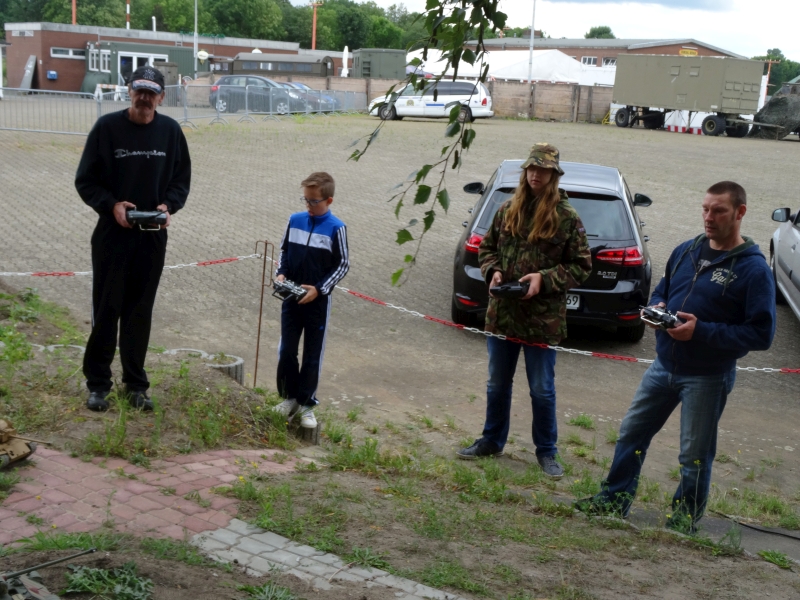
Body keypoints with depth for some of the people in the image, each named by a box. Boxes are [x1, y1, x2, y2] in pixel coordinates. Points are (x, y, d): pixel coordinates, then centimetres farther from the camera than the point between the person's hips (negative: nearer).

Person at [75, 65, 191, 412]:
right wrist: (112, 205, -18)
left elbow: (182, 179, 9)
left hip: (153, 237, 2)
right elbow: (85, 180, -3)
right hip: (112, 234, -2)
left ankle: (135, 384, 22)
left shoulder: (170, 131, 2)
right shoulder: (107, 127, -6)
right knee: (106, 309, 5)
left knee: (140, 312, 11)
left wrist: (169, 206, -10)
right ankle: (97, 383, 18)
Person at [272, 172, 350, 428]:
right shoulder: (295, 220, 0)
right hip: (291, 298, 4)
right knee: (286, 351, 10)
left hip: (318, 301, -3)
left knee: (312, 356, 7)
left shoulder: (336, 228, -11)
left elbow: (343, 264, -7)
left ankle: (307, 404, 18)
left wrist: (319, 289, -16)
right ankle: (289, 397, 27)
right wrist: (281, 273, -6)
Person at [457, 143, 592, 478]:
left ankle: (546, 451, 24)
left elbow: (581, 267, -6)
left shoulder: (567, 218, -8)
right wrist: (492, 271, -6)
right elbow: (487, 247, 14)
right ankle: (492, 441, 35)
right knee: (497, 384, 18)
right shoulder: (508, 210, 3)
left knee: (542, 390, 7)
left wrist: (545, 279, -18)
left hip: (542, 320, -4)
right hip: (502, 313, 4)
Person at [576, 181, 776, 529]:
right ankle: (615, 500, 28)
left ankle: (685, 519, 26)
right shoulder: (686, 251, 7)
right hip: (664, 366, 6)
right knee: (631, 434, 13)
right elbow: (661, 292, 20)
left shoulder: (753, 269, -13)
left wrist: (701, 331, -24)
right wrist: (656, 308, -5)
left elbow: (761, 333, -18)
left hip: (707, 378, -6)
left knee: (695, 455, 7)